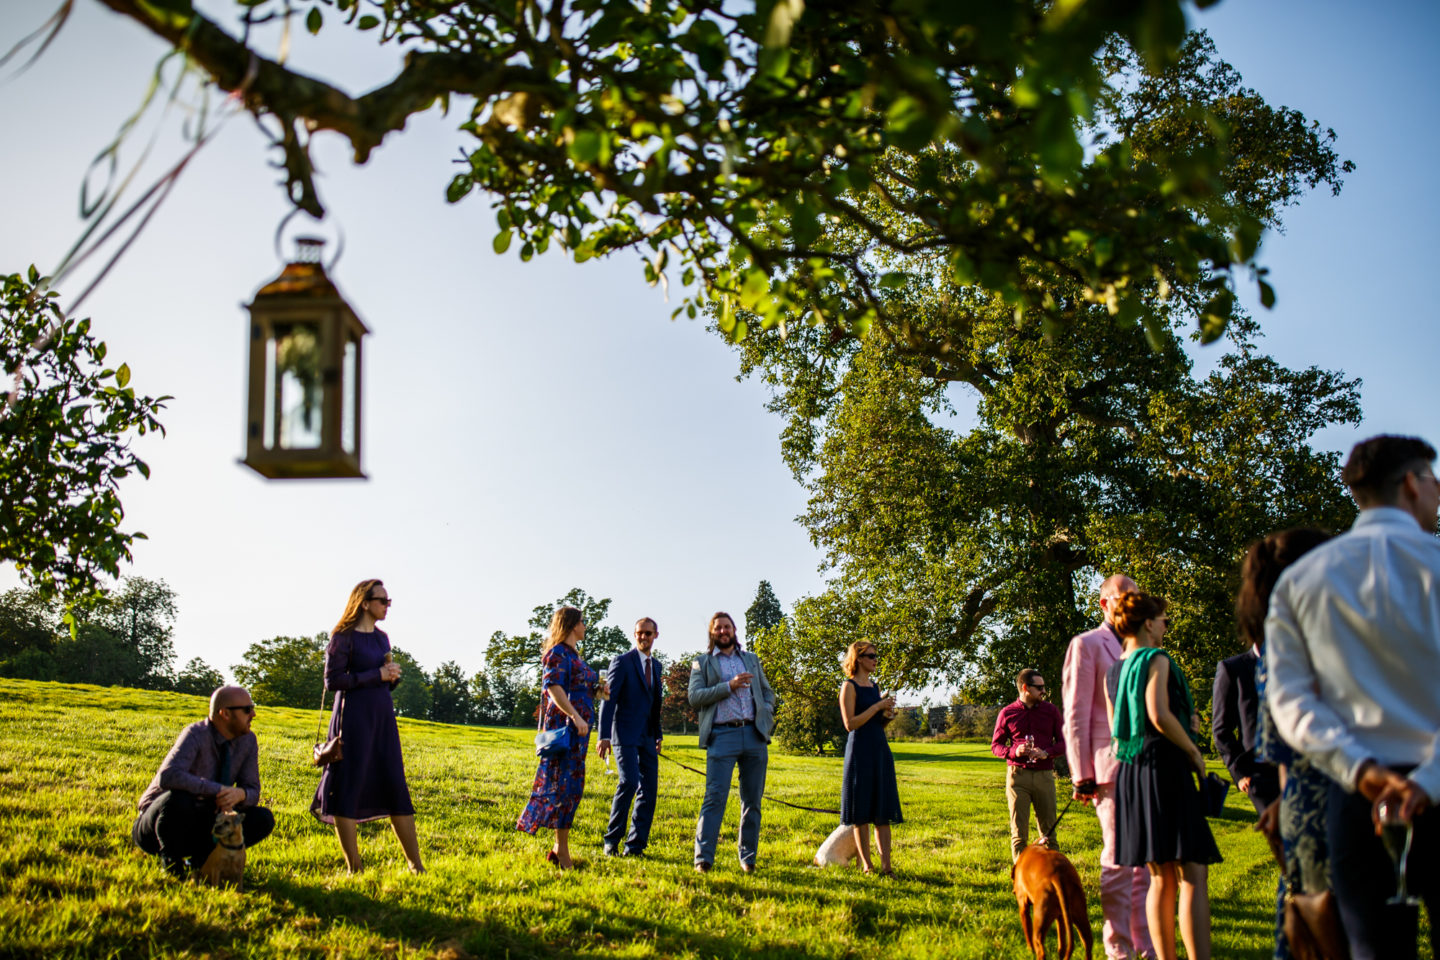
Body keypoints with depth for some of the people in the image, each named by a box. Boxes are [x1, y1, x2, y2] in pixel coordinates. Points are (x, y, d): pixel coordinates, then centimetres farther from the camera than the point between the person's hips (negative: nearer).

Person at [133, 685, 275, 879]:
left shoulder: (248, 741, -3)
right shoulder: (196, 735, -23)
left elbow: (253, 791, -3)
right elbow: (168, 777, -40)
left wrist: (240, 794, -28)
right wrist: (217, 790, -39)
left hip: (199, 825, 6)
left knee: (263, 819, -12)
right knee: (178, 798, -39)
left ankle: (199, 858, -5)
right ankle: (171, 862, -14)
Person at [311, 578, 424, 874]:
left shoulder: (382, 638, 15)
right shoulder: (344, 637, -5)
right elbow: (332, 680, -13)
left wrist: (394, 677, 1)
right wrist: (376, 675, -15)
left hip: (383, 716, 7)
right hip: (354, 715, -7)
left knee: (396, 788, 4)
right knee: (350, 787, -3)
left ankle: (416, 864, 6)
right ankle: (354, 867, 4)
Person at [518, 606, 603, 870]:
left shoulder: (574, 655, 20)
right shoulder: (558, 653, -9)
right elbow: (553, 687, -20)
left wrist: (596, 689, 9)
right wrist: (575, 716, -26)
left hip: (578, 728, 10)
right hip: (564, 725, -10)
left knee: (571, 786, 9)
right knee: (565, 784, -10)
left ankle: (559, 848, 13)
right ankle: (562, 850, -9)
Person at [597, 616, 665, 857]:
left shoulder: (655, 666, 16)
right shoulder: (622, 662, -5)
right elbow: (608, 700, -10)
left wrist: (658, 735, 19)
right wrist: (604, 736, -17)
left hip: (647, 738, 7)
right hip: (625, 734, -7)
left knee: (649, 789, 1)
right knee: (629, 781, -19)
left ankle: (635, 846, 6)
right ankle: (612, 840, -6)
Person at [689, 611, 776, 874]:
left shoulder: (752, 659, 22)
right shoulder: (702, 662, 10)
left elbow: (767, 691, 26)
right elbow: (695, 697, -2)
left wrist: (766, 711, 4)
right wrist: (729, 686, -13)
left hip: (754, 734, 4)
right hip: (722, 736, -4)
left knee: (752, 800, 5)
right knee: (715, 797, -12)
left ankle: (748, 857, 13)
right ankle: (703, 858, -11)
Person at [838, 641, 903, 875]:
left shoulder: (874, 687, 16)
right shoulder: (849, 686, -5)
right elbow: (850, 723, -14)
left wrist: (888, 716, 1)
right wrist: (878, 707, -14)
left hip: (880, 750, 7)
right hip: (860, 751, -7)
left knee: (883, 811, 3)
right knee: (861, 813, -1)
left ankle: (886, 864, 2)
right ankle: (866, 864, 5)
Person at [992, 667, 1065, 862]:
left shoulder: (1050, 710, 10)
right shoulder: (1007, 713, 6)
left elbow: (1063, 742, 10)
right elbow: (995, 745, 10)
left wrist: (1046, 752, -10)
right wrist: (1014, 751, -10)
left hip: (1044, 775, 1)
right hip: (1017, 774, -1)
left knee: (1049, 828, 3)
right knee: (1018, 829, 1)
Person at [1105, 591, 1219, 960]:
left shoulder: (1113, 671, 15)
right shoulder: (1156, 660, -9)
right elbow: (1159, 716, -20)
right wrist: (1193, 751, -8)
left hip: (1130, 773, 8)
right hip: (1166, 767, -8)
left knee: (1160, 879, 12)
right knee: (1193, 875, -8)